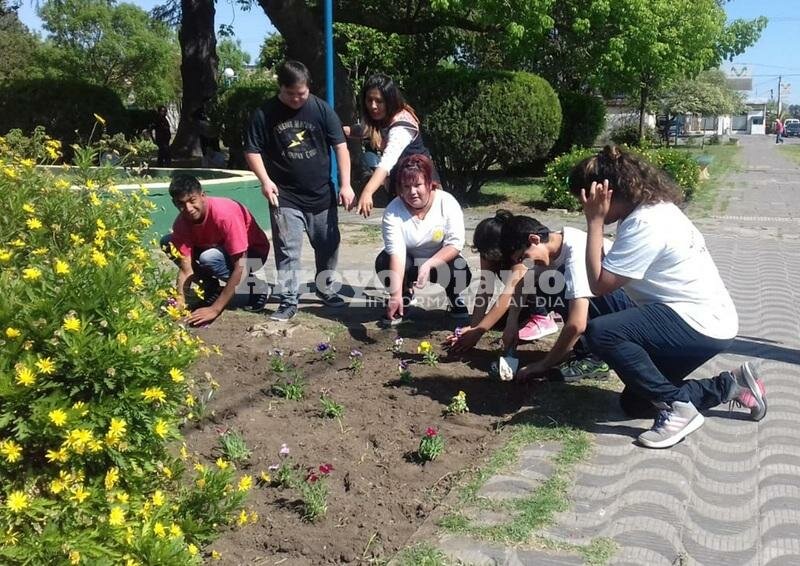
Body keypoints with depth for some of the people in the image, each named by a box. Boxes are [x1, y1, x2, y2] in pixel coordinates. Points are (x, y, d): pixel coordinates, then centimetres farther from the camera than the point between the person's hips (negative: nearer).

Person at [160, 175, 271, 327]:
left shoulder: (225, 213, -35)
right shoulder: (182, 223, -18)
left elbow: (240, 267, -36)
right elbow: (186, 269, -18)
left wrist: (215, 309, -38)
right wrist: (179, 303, -35)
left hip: (252, 252, -6)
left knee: (209, 257, -36)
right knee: (168, 243, -10)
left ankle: (252, 286, -11)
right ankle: (211, 289, 0)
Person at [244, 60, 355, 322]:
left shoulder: (321, 109, -4)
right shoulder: (265, 114, -6)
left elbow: (340, 146, -3)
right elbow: (252, 150, 0)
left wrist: (345, 184, -9)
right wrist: (265, 180, -16)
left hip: (321, 194, 2)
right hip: (285, 196, -2)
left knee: (328, 245, 13)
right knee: (287, 250, -2)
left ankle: (325, 289, 33)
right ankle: (288, 301, 7)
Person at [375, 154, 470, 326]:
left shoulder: (447, 203, -21)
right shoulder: (393, 211, -23)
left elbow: (455, 244, -23)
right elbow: (396, 253, -32)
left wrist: (428, 265, -38)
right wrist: (396, 294, -43)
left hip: (440, 260, 0)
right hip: (408, 262, 1)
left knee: (460, 272, -31)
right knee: (384, 262, -29)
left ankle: (455, 301, 6)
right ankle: (403, 300, 1)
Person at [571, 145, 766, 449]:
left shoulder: (644, 225, -24)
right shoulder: (653, 206, 7)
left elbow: (599, 284, -20)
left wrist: (595, 221, -19)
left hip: (700, 324, -10)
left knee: (600, 332, -26)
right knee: (635, 403, 15)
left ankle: (677, 407, -12)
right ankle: (730, 385, 19)